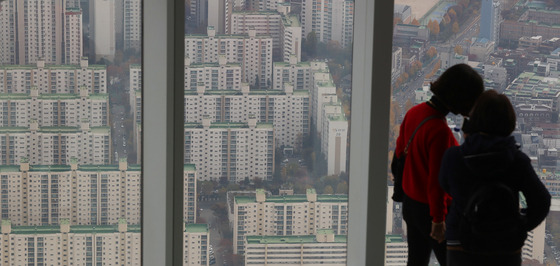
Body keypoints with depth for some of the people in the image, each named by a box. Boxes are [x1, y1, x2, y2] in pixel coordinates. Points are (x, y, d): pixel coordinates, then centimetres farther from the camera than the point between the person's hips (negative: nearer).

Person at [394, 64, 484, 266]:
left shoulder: (413, 113, -4)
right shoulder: (439, 131, -28)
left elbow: (400, 151, 11)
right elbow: (437, 179, -24)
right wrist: (438, 220, -15)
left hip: (410, 203, 8)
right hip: (431, 209, -8)